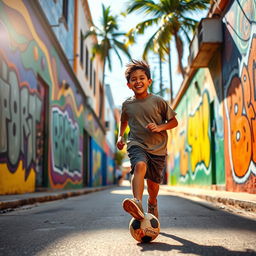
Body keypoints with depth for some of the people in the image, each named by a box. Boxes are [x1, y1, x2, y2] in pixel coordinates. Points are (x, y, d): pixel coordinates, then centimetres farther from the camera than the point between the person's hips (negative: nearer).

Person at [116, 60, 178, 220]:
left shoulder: (158, 101, -1)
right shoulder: (127, 104, 7)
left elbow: (174, 121, 6)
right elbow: (124, 121, 27)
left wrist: (160, 127, -12)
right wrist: (120, 136, 11)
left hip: (158, 148, 0)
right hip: (137, 145, 0)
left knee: (153, 185, 6)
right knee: (140, 166, -34)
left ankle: (152, 205, 37)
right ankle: (138, 203, -52)